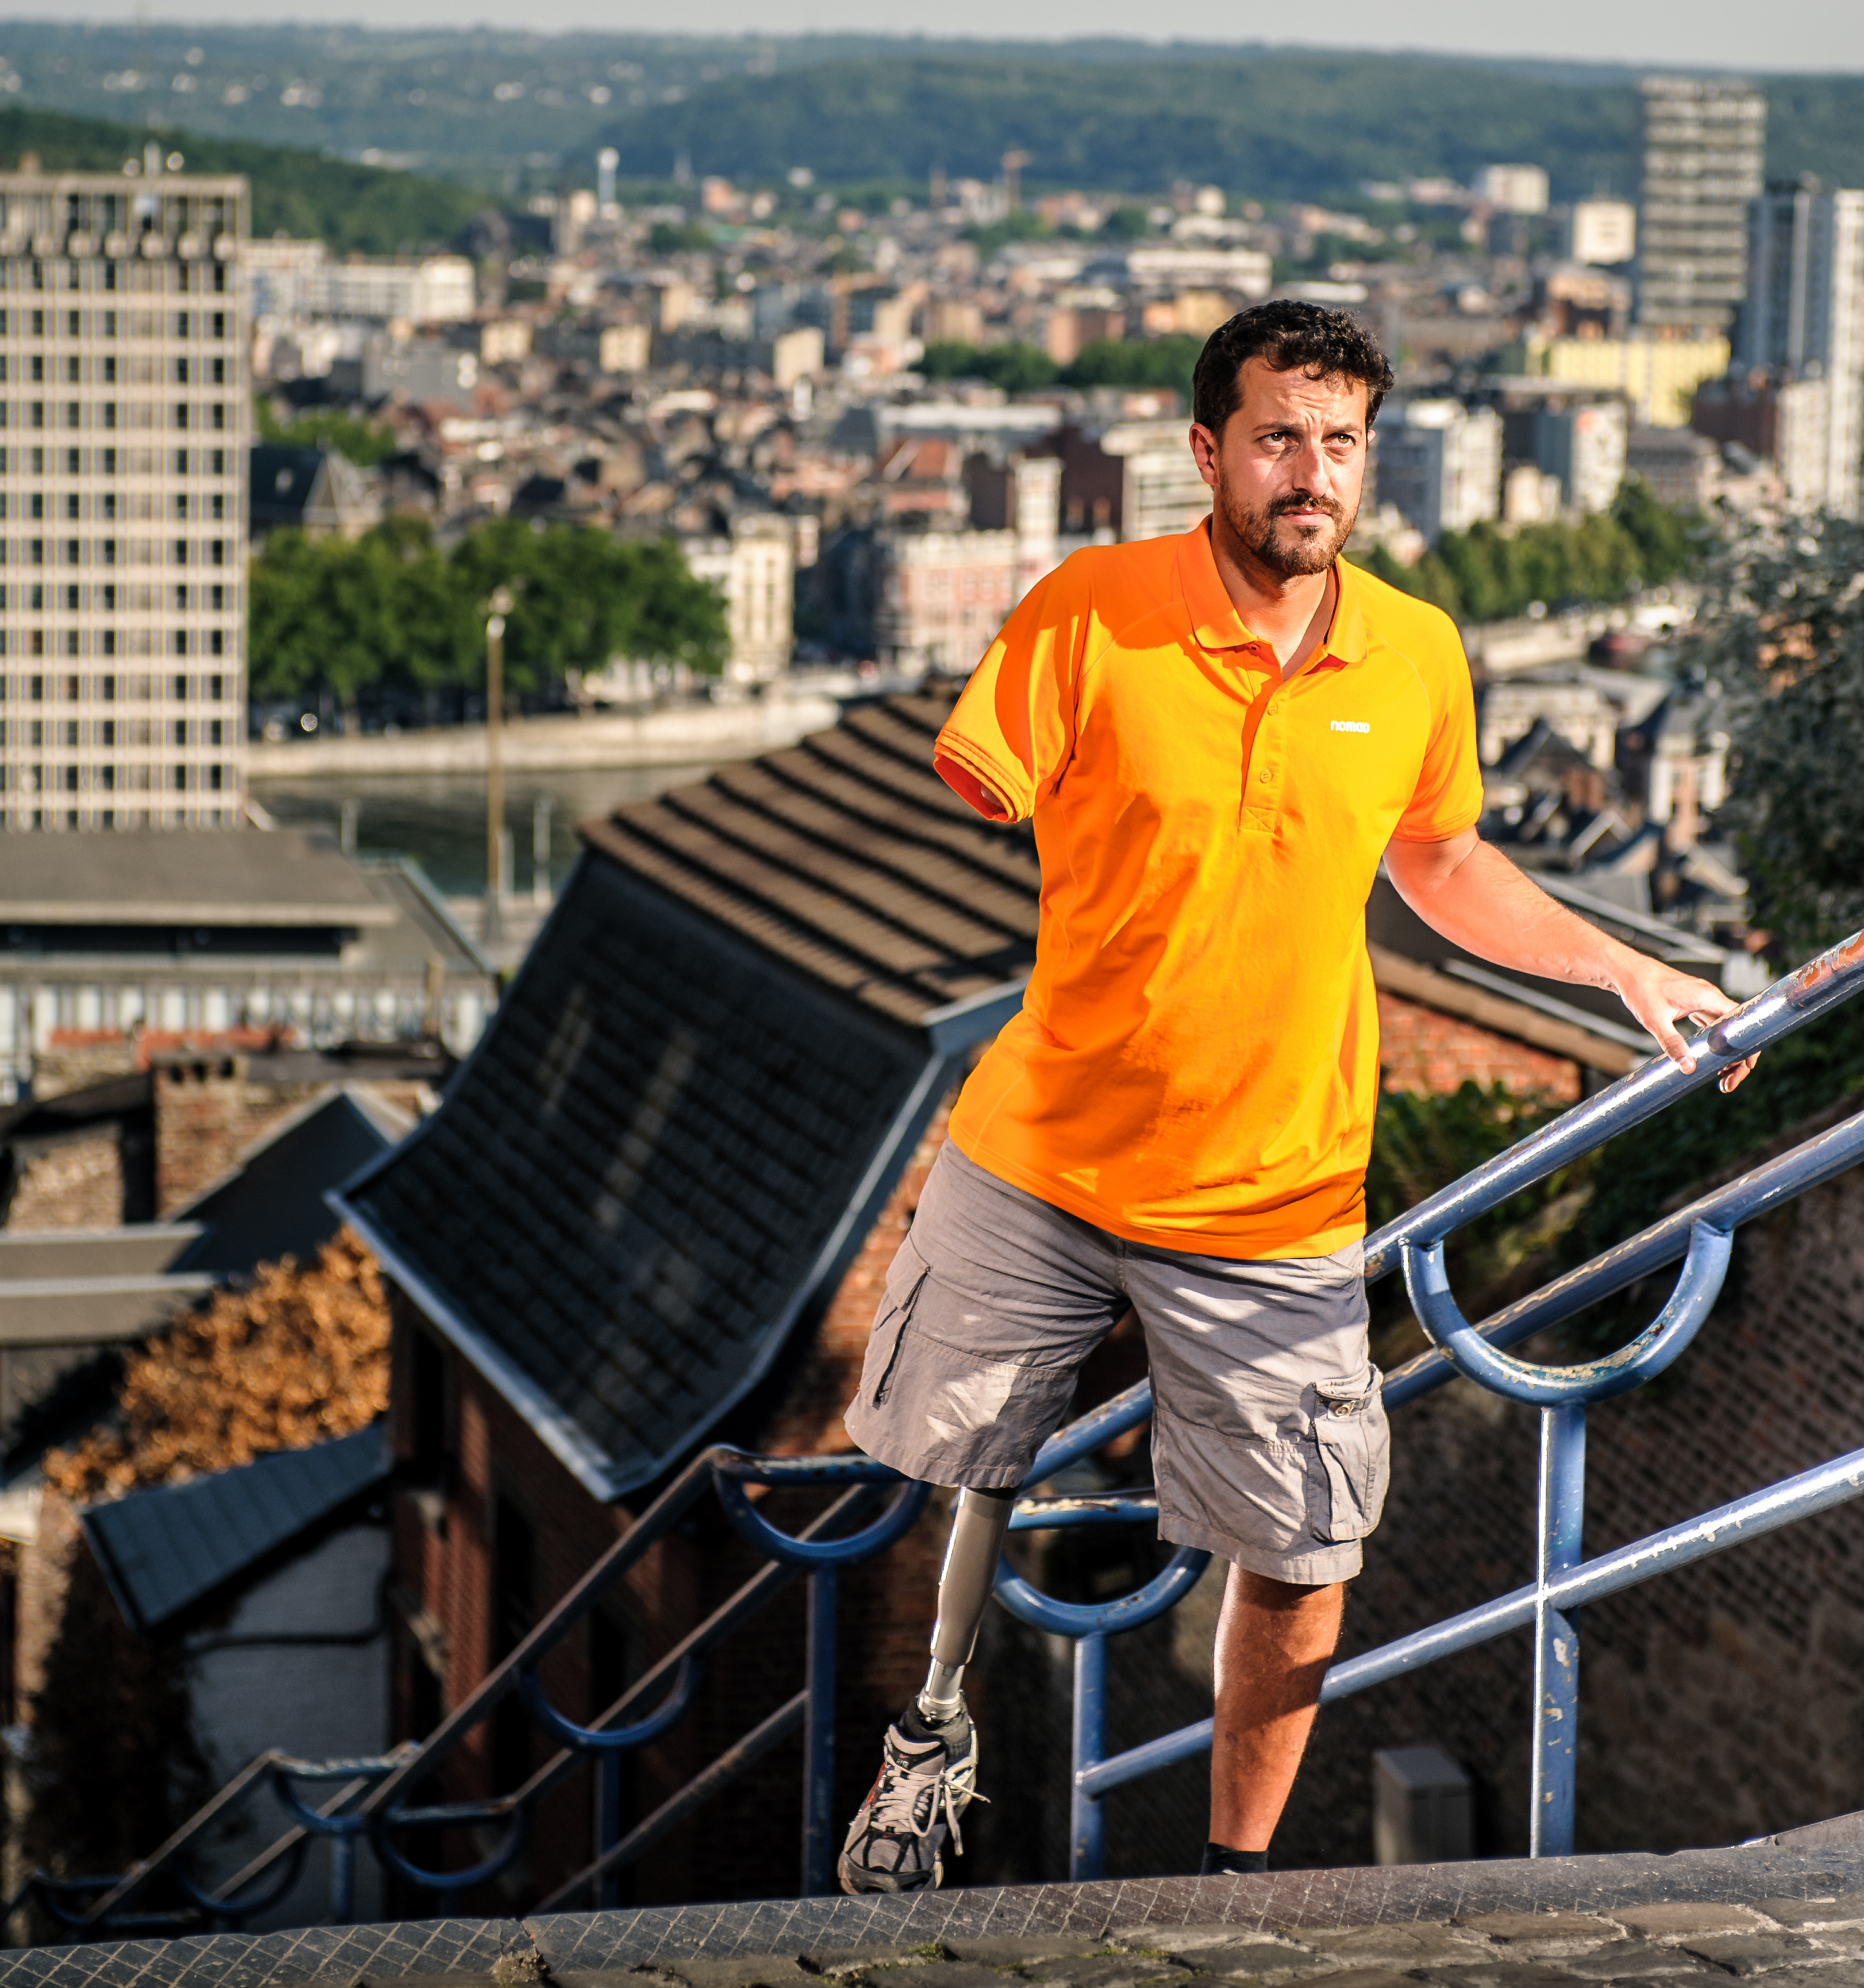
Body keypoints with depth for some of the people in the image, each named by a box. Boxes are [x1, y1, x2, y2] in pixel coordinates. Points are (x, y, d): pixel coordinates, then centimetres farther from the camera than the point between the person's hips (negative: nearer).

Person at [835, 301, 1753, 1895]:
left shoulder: (1418, 657, -3)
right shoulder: (1091, 613, -13)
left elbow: (1442, 866, 15)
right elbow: (953, 822, -8)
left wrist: (1623, 969, 12)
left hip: (1276, 1206, 1)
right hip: (1043, 1164, -1)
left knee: (1301, 1562, 3)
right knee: (981, 1471, 16)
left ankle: (1238, 1873, 25)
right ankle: (940, 1726, 47)